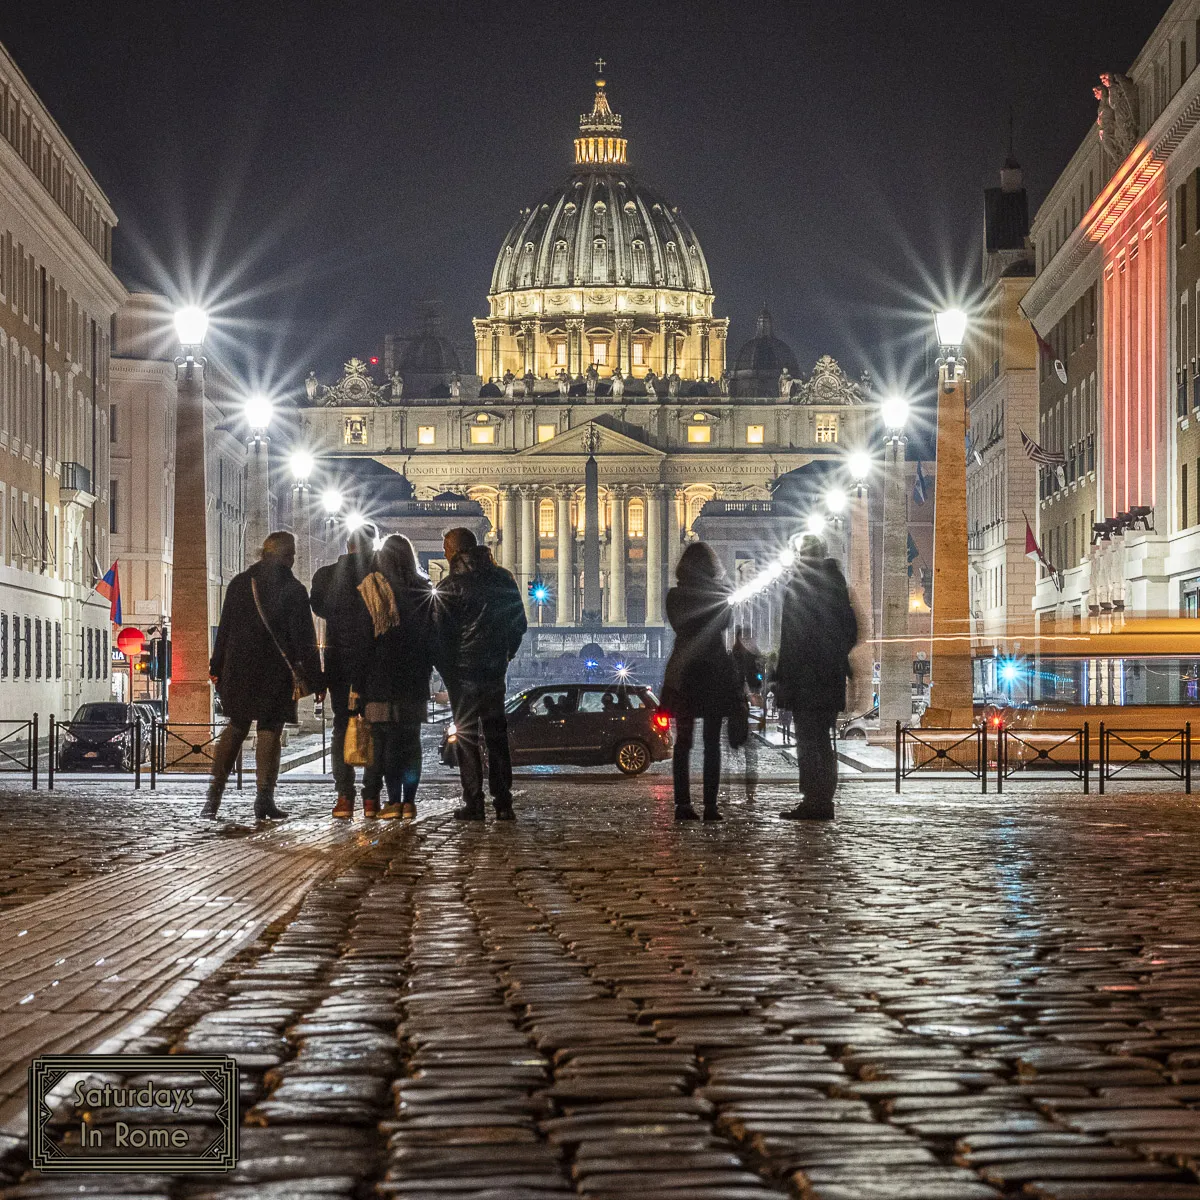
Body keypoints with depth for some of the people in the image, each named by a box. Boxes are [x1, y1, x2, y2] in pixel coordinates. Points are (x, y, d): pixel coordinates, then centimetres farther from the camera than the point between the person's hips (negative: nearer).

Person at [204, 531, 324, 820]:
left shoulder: (239, 583, 4)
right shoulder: (293, 590, -9)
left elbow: (224, 628, 7)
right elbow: (304, 639, -9)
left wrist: (217, 666, 14)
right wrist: (315, 680, -5)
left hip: (239, 667, 4)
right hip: (276, 672, -4)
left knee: (236, 727, 15)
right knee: (270, 731, 2)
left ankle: (215, 793, 10)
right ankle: (264, 799, 1)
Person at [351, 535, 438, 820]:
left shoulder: (371, 590, -7)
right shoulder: (424, 591, 4)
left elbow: (363, 638, -7)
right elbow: (433, 637, 7)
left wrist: (358, 681, -3)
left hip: (381, 677, -3)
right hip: (415, 679, 3)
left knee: (387, 740, -2)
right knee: (411, 740, 8)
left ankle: (394, 800, -7)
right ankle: (409, 800, 6)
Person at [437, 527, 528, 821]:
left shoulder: (449, 587, -9)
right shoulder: (503, 579, 7)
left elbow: (441, 632, -10)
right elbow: (520, 624, 11)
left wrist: (444, 668, 1)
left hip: (463, 670, -5)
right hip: (495, 669, 5)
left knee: (467, 735, 1)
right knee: (496, 734, 10)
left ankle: (473, 803, -2)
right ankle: (503, 803, 8)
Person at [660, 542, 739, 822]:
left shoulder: (675, 596, -1)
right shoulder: (721, 595, -6)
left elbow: (678, 626, 9)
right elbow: (726, 624, 4)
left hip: (683, 673, 2)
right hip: (714, 672, -1)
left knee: (683, 741, 6)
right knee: (712, 742, 2)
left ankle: (683, 804, -1)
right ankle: (710, 806, -4)